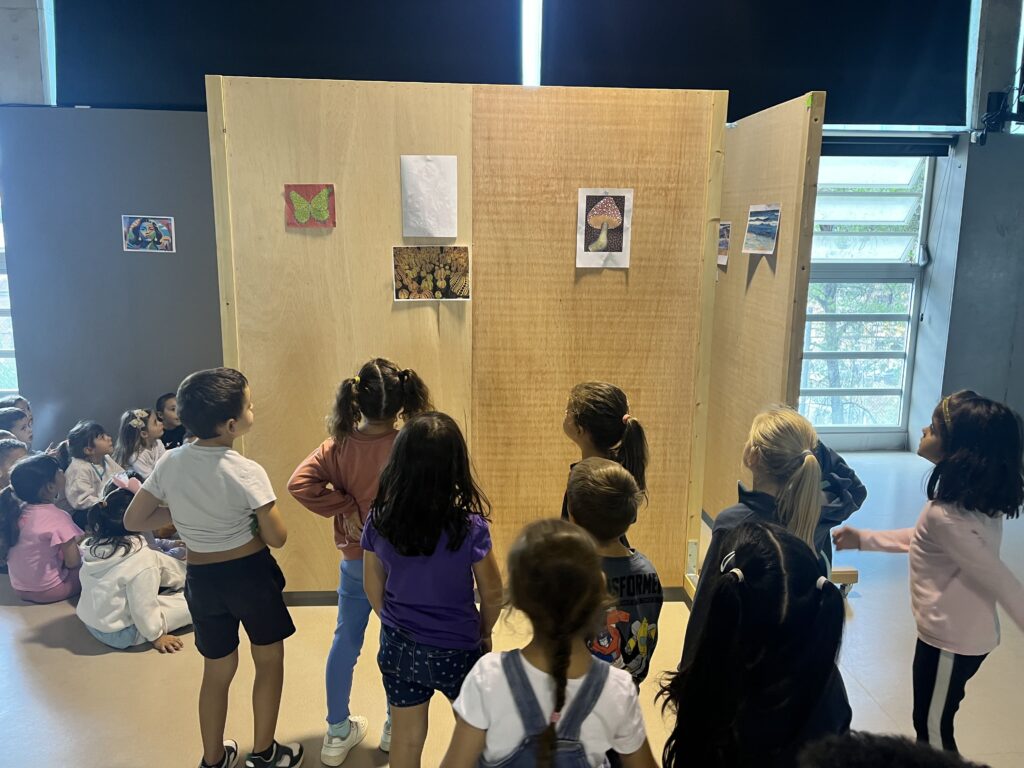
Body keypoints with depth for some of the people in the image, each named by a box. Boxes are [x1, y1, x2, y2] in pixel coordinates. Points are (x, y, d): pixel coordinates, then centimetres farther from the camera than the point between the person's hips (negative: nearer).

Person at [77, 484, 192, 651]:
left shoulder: (93, 544, -6)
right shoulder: (141, 558, -28)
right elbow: (143, 608, -23)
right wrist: (156, 635, -7)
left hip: (90, 621, 7)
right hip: (119, 634, -7)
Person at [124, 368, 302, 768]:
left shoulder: (170, 463, -7)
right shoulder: (247, 472, -21)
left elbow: (133, 520, 0)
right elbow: (277, 537, -16)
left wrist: (180, 511, 6)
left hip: (201, 578, 4)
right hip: (250, 573, -4)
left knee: (217, 671, 23)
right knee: (269, 660, 19)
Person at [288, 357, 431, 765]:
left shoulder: (339, 445, -12)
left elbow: (299, 483, -20)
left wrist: (346, 508, -13)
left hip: (355, 559, 3)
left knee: (345, 641, 19)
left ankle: (337, 732, 31)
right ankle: (395, 728, 32)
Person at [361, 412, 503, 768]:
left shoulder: (379, 520, -14)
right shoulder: (469, 526, -23)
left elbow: (373, 586, 0)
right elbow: (492, 593, -10)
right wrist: (483, 633, 9)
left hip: (398, 647, 3)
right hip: (456, 650, -3)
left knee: (405, 739, 21)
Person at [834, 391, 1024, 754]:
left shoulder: (945, 514, -31)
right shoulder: (978, 498, -3)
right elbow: (923, 539, 11)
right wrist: (863, 539, 11)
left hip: (950, 639, -8)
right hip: (969, 633, 8)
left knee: (933, 730, 16)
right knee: (934, 722, 27)